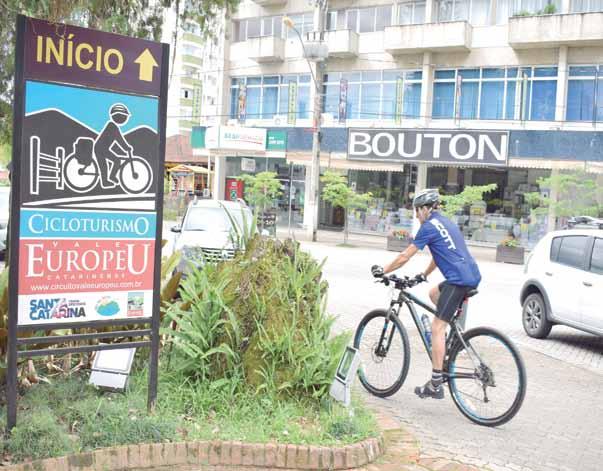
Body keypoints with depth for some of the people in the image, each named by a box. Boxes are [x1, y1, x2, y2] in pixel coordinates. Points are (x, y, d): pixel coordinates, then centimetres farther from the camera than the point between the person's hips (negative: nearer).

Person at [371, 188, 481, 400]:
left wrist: (383, 271, 10)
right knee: (434, 293, 31)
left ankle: (436, 384, -5)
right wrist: (424, 275, 40)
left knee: (437, 328, -6)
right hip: (473, 276, 9)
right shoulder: (446, 222, 22)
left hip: (459, 280, -9)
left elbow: (405, 256, -2)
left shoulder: (429, 226, -5)